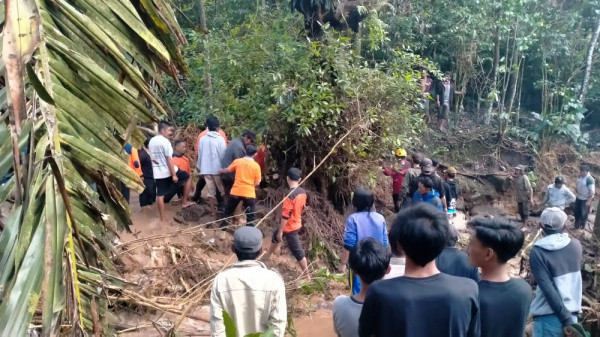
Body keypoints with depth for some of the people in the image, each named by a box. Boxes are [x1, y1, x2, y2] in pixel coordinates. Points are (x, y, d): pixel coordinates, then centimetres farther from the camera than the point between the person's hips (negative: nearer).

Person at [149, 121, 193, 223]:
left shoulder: (151, 141, 10)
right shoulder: (165, 141, -15)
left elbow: (153, 158, 17)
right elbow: (169, 159, -18)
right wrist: (174, 175, -17)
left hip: (157, 173, 7)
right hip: (168, 171, -7)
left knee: (160, 195, 8)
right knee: (187, 178, 15)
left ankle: (162, 218, 12)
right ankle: (184, 202, 20)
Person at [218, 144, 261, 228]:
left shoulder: (237, 161, -1)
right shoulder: (256, 165, -6)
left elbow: (227, 170, 15)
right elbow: (257, 183, -5)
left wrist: (221, 171, 36)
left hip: (236, 191, 2)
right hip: (249, 193, -2)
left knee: (229, 210, 22)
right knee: (250, 215, 8)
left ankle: (223, 226, 33)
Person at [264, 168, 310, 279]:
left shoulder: (290, 195, -29)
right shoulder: (303, 192, -3)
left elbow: (285, 215, -26)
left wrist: (280, 231, -17)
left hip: (290, 227, -9)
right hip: (296, 223, 9)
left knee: (298, 251, 2)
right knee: (275, 237, 29)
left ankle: (307, 276, 13)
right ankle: (267, 257, 51)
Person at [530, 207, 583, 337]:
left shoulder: (538, 252, -14)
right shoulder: (576, 245, 0)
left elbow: (548, 290, -18)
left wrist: (566, 320, -15)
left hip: (549, 317, -5)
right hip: (572, 314, 5)